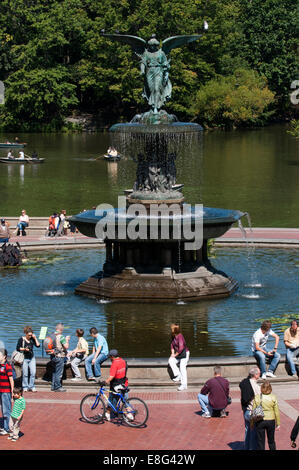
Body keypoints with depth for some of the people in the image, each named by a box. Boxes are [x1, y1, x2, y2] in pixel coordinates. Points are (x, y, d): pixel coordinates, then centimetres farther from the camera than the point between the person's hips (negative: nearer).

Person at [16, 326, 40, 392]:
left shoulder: (32, 339, 7)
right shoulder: (21, 339, -3)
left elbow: (38, 345, -1)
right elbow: (17, 348, -4)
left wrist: (35, 338, -5)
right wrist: (24, 349, -18)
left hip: (32, 358, 3)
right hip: (24, 358, -3)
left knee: (33, 372, -4)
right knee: (25, 374, -2)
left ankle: (31, 387, 5)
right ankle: (25, 387, 8)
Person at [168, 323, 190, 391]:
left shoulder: (180, 337, -24)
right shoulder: (174, 336, 3)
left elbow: (181, 348, -30)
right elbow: (172, 345, 14)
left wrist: (175, 354, -18)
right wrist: (172, 353, 0)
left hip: (184, 354, -9)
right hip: (178, 355, 9)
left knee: (182, 367, -18)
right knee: (171, 361, -9)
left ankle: (184, 385, -19)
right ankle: (179, 376, -2)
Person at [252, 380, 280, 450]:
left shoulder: (256, 398, -7)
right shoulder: (273, 398, -7)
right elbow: (276, 412, -3)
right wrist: (278, 424, 6)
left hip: (260, 421, -1)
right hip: (271, 421, 1)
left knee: (260, 442, 7)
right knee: (271, 441, 17)